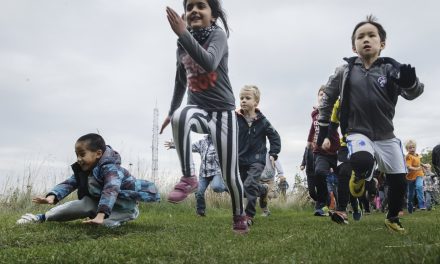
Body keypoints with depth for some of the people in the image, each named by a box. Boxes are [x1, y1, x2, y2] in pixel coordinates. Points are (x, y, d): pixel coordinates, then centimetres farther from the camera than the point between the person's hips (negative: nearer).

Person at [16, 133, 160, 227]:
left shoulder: (110, 168, -34)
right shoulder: (82, 170, -7)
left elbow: (110, 191, -49)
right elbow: (68, 184, -18)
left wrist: (100, 216, -62)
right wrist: (52, 197, -38)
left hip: (124, 207, -5)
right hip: (100, 202, 6)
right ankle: (43, 217, 2)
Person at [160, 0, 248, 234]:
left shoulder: (218, 35, -9)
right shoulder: (182, 45, 6)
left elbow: (209, 64, -31)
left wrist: (183, 33, -33)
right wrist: (170, 112, 26)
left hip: (222, 110, -3)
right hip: (198, 108, 3)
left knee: (230, 174, -2)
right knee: (179, 116, -36)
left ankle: (239, 218, 25)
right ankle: (188, 178, -25)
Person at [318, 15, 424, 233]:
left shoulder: (391, 69, -4)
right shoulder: (345, 71, -3)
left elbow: (412, 93, -18)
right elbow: (328, 97, 10)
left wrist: (410, 82, -41)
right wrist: (323, 126, 10)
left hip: (386, 136, 2)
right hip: (358, 132, -2)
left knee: (399, 182, 2)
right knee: (361, 161, -33)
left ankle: (392, 218, 31)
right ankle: (360, 176, 5)